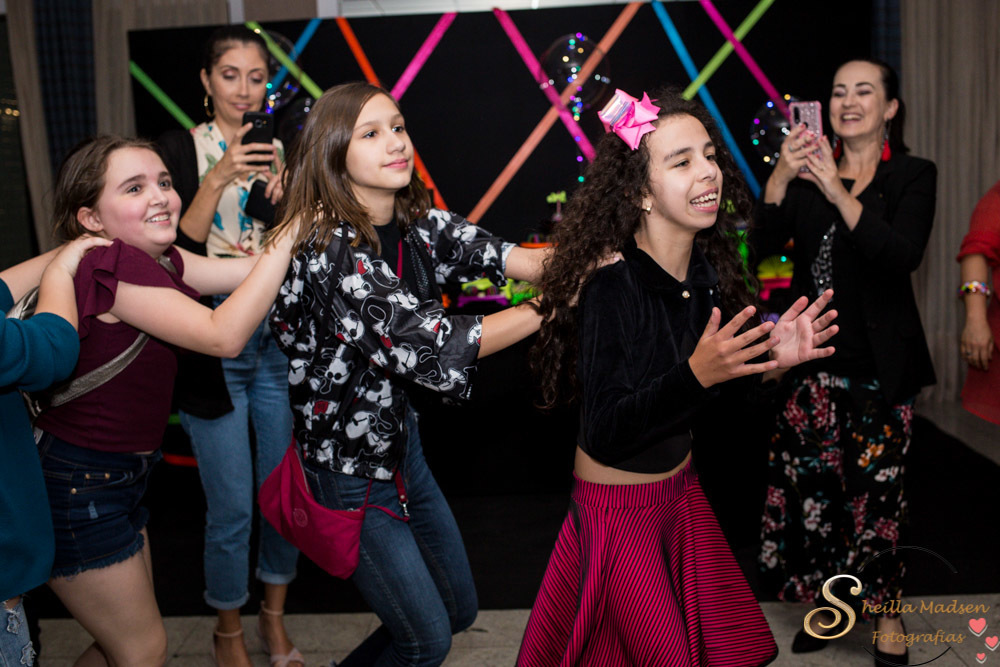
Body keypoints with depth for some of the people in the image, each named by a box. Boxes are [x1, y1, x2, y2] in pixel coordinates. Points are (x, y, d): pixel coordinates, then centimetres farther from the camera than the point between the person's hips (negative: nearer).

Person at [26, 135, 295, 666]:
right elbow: (224, 335, -31)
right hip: (76, 487, -9)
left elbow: (251, 270, 1)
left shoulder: (158, 261, 3)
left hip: (116, 477, 9)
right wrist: (288, 238, -28)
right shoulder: (113, 266, -24)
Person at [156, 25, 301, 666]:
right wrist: (216, 181, -21)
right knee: (232, 505, 2)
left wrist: (283, 201, -8)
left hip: (277, 337, 4)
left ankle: (274, 615, 33)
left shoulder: (278, 151, 9)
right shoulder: (181, 148, -2)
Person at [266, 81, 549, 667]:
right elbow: (430, 346, -33)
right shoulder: (332, 249, -27)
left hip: (401, 442, 7)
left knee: (460, 609, 21)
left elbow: (507, 257, -14)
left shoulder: (420, 223, -3)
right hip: (348, 471, -7)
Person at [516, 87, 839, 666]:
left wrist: (772, 358, -11)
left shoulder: (709, 272, -6)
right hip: (616, 507, -6)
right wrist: (694, 374, -37)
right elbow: (605, 434, -28)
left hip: (682, 492, 7)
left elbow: (704, 403, 4)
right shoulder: (610, 287, -26)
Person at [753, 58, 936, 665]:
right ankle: (830, 601, 24)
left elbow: (904, 256, -16)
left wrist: (838, 191, -25)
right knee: (814, 481, 5)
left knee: (877, 485, -2)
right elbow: (764, 245, -5)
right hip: (816, 357, 3)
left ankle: (887, 611, 19)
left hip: (881, 361, -2)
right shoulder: (809, 170, 8)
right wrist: (781, 176, -20)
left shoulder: (913, 175, 1)